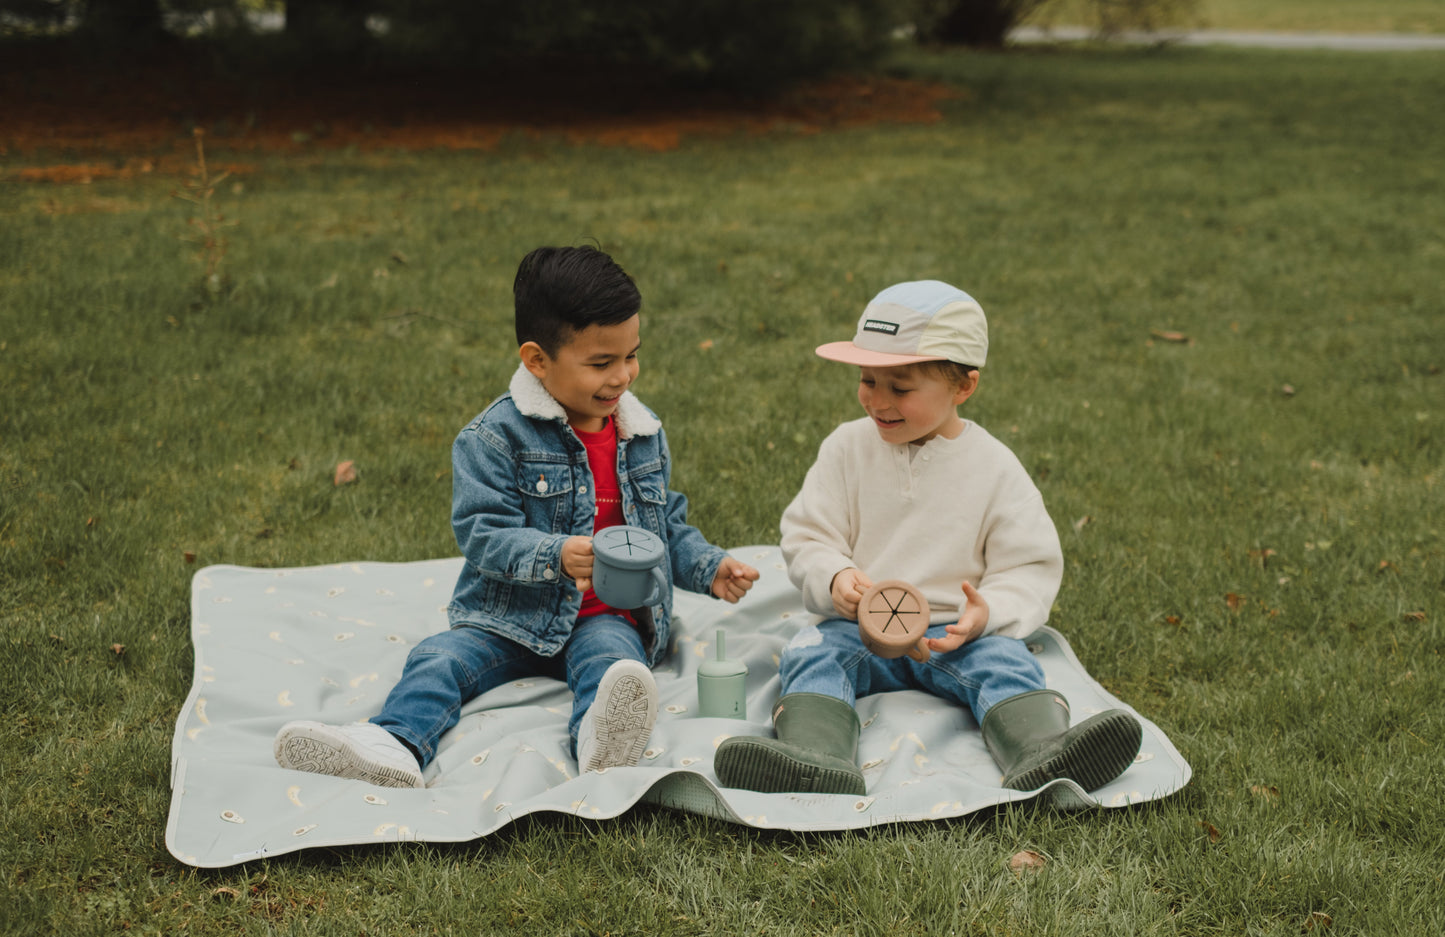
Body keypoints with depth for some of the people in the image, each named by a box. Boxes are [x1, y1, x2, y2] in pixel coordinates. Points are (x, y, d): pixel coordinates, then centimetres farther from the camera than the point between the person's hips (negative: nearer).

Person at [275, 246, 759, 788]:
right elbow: (481, 533, -14)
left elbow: (668, 525, 19)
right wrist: (556, 555, -30)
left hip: (606, 619, 1)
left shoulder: (644, 434, 9)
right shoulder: (495, 436, -7)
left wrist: (710, 569, 2)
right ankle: (393, 745, -48)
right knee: (439, 659, -24)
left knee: (610, 656, -33)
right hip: (512, 618, 0)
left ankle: (602, 740, -63)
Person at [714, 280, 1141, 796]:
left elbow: (1032, 568, 1)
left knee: (1005, 660, -28)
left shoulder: (994, 467, 0)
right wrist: (833, 578, -19)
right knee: (810, 653, -26)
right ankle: (818, 759, -52)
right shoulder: (847, 448, 4)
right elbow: (806, 539, 4)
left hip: (954, 634, -1)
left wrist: (988, 612, -20)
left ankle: (1043, 752, -53)